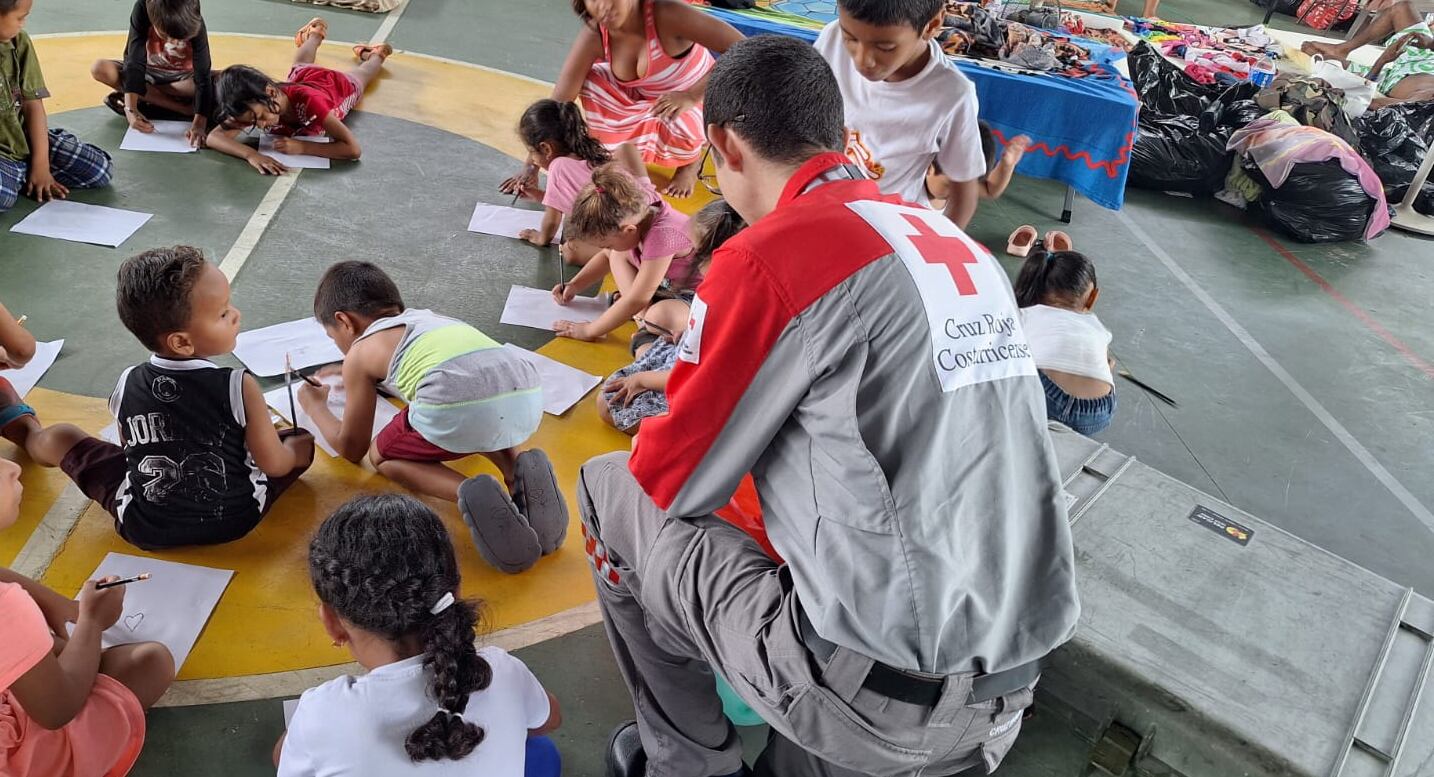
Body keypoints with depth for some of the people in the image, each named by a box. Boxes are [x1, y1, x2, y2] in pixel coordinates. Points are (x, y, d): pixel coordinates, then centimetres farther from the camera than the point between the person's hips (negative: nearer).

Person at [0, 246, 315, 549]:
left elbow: (130, 450, 5)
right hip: (236, 519, -2)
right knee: (304, 440, 18)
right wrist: (295, 449, 8)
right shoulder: (240, 387, -24)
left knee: (56, 438, 20)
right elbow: (275, 465, -14)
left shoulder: (127, 386, -13)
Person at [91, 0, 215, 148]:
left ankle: (147, 99, -15)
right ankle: (185, 108, -26)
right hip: (150, 73, 1)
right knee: (99, 68, -26)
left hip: (183, 77, -1)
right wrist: (130, 109, -42)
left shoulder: (195, 25, -29)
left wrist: (199, 122, -44)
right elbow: (135, 63, -31)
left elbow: (203, 77, -32)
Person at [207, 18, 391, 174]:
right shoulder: (254, 105, -43)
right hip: (302, 77, 3)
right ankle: (314, 35, 70)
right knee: (301, 65, 41)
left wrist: (301, 147, -62)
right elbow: (214, 137, -48)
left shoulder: (309, 101, -55)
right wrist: (251, 154, -67)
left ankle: (374, 54, 65)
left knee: (358, 78, 35)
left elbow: (353, 149, -58)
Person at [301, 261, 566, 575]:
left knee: (382, 456, 23)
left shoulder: (360, 353, 22)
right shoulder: (424, 317, 37)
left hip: (457, 406, -6)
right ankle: (519, 471, 8)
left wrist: (315, 407, 49)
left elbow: (351, 448, 29)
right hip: (526, 397, 6)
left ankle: (473, 494, -6)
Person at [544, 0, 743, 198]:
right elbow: (560, 101, -18)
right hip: (645, 102, 4)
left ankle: (691, 161, 4)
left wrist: (691, 96, -46)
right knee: (590, 80, -16)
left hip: (703, 98, -4)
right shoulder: (594, 36, -21)